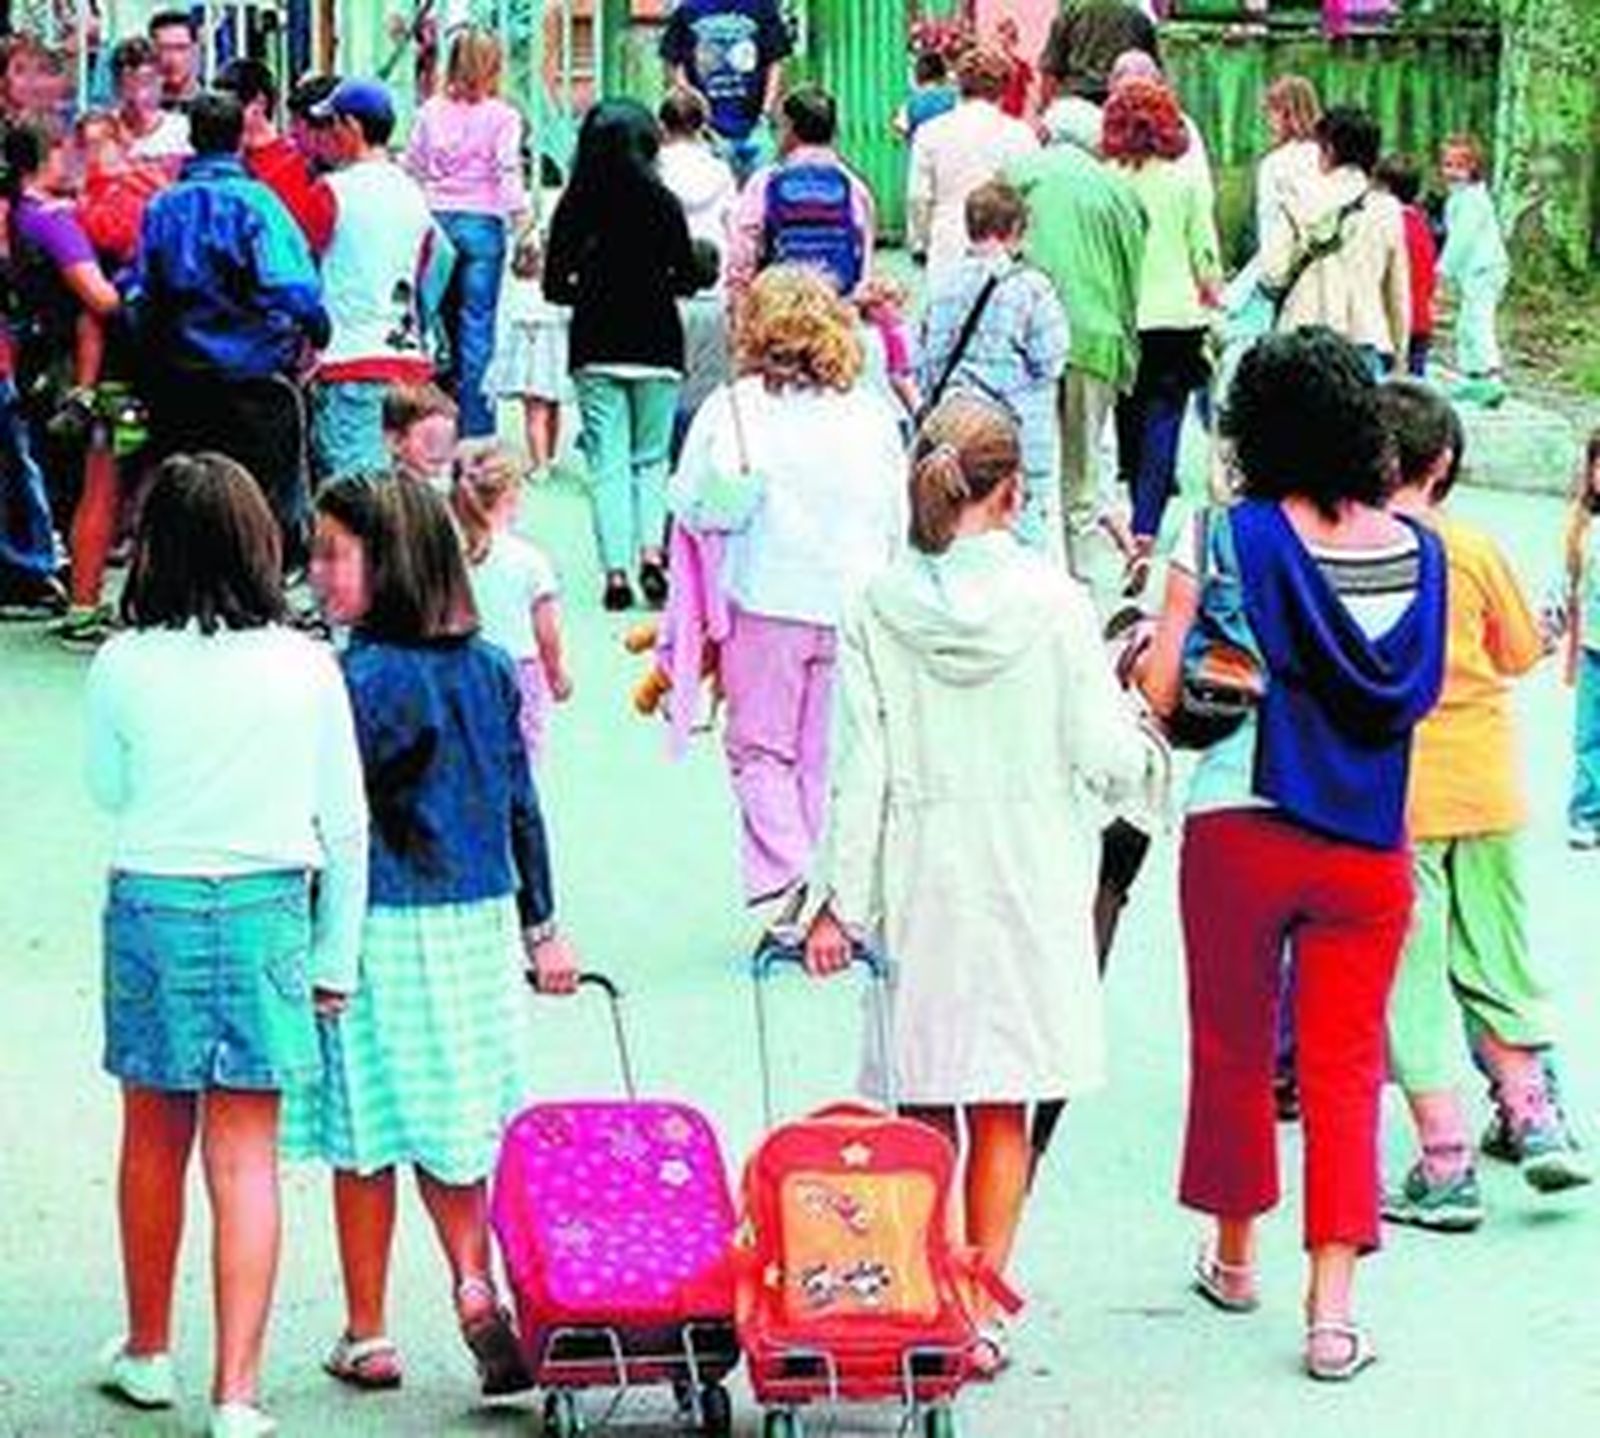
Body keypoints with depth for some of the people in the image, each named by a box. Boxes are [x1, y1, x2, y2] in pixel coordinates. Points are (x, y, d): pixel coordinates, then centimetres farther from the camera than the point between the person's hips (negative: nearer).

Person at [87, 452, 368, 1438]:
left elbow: (107, 791, 6)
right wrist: (336, 957, 7)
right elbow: (346, 823, -1)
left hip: (153, 909, 0)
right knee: (246, 1159, 2)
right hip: (267, 913, 0)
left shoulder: (125, 667, -10)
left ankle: (150, 1354, 33)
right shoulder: (306, 666, -7)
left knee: (153, 1141, 17)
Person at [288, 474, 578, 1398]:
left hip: (380, 930, -5)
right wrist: (542, 926, 17)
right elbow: (521, 804, 9)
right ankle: (476, 1287, -2)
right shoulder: (490, 667, 4)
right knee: (452, 1123, 15)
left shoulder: (357, 680, -14)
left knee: (366, 1139, 6)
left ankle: (368, 1339, 15)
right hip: (478, 923, 5)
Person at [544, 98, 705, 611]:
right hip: (655, 345, 0)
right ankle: (651, 550, -7)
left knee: (607, 461, 4)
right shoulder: (663, 203, -7)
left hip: (596, 348, 0)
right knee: (651, 458, 12)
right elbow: (688, 280, -2)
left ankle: (616, 569, -4)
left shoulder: (575, 206, -5)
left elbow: (554, 287, -2)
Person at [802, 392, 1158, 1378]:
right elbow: (1107, 760, -8)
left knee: (925, 1107, 11)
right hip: (1029, 881, -1)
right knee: (1004, 1111, 6)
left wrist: (841, 900, 1)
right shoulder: (1054, 603, -9)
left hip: (918, 886, 1)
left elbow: (861, 769, -5)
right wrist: (1132, 717, 15)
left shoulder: (879, 609, -5)